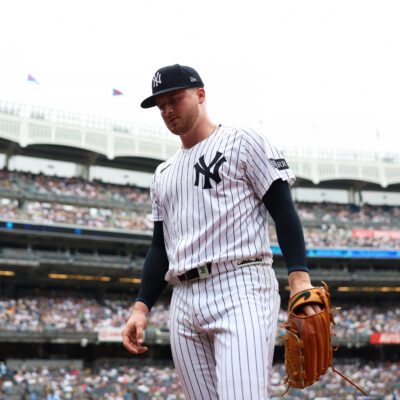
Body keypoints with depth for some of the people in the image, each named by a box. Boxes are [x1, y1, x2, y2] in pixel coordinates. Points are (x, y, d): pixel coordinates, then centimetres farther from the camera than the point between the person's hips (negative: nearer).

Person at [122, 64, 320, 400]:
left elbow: (283, 210, -2)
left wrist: (300, 277, -15)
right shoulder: (163, 175, 25)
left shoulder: (242, 142, 7)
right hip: (184, 302, 6)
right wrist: (141, 307, 11)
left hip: (241, 288, -6)